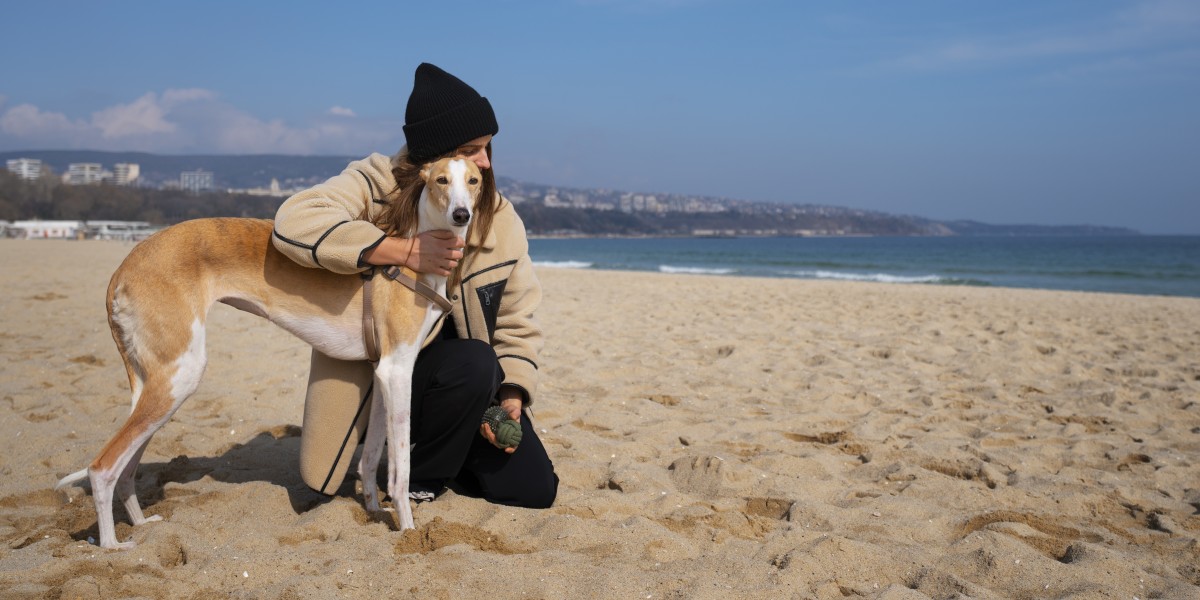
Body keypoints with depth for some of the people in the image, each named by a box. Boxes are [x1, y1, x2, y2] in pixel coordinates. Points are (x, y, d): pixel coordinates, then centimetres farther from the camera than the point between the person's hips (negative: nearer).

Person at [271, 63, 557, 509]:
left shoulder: (499, 217, -4)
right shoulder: (375, 187, -16)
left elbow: (515, 322, 0)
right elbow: (295, 221, -35)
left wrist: (512, 394, -16)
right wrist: (406, 251, -37)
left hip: (469, 380, 4)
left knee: (534, 489, -6)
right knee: (474, 361, -35)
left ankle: (445, 447, 22)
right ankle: (417, 479, -8)